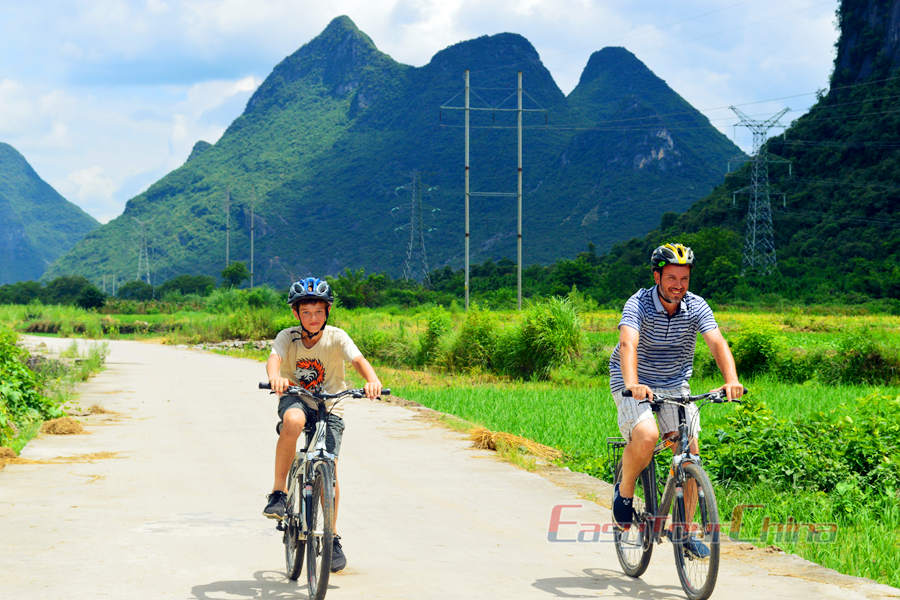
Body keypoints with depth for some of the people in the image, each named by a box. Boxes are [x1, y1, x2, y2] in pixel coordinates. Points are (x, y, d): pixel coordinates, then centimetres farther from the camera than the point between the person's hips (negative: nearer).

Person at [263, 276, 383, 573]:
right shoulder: (288, 337, -10)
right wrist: (275, 377, -52)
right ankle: (278, 492, -23)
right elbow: (274, 358, -29)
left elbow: (358, 359, -26)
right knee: (293, 420, -37)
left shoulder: (336, 337, -11)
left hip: (329, 408, 0)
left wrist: (373, 381, -48)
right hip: (296, 400, 0)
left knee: (329, 468, -11)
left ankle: (332, 537, 8)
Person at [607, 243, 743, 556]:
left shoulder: (696, 307, -10)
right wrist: (632, 384, -55)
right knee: (646, 435, -31)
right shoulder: (639, 304, -20)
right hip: (636, 385, -4)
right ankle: (624, 490, -2)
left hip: (674, 384, 4)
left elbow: (717, 342, -24)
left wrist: (731, 380, -43)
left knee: (689, 451, -8)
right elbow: (628, 343, -36)